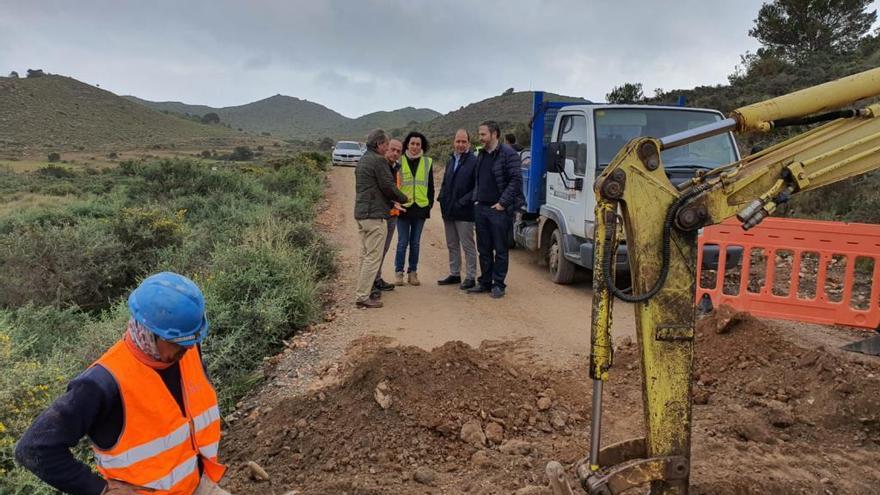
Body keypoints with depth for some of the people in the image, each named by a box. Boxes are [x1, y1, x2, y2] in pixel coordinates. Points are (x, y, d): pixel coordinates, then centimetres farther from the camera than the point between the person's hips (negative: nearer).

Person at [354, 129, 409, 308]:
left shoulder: (362, 160, 19)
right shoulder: (379, 160, -12)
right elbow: (388, 186, -13)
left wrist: (391, 202, 18)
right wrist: (403, 198, 6)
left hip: (361, 213, 10)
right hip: (375, 215, -10)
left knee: (365, 255, 15)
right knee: (373, 257, -6)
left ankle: (363, 292, 19)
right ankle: (362, 296, -5)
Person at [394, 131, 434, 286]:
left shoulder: (427, 163, 7)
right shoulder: (399, 161, 0)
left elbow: (430, 186, 12)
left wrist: (430, 204, 6)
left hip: (420, 208, 2)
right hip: (403, 208, -2)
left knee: (415, 242, 9)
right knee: (402, 242, 1)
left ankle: (413, 272, 18)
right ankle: (398, 272, 12)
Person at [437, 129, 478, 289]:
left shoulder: (474, 162, -9)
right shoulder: (450, 161, 15)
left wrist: (462, 202, -17)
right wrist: (442, 198, 6)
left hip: (464, 213, -7)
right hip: (448, 211, 7)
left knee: (468, 246, 1)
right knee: (452, 246, 15)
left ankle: (470, 277, 9)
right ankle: (454, 274, 26)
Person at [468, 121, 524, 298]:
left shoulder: (508, 154, -9)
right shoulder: (481, 155, 15)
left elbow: (516, 180, -14)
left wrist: (502, 203, -15)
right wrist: (476, 199, 10)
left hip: (499, 210, -7)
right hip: (481, 208, 7)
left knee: (500, 250, 2)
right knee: (483, 249, 12)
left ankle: (498, 284, 10)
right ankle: (485, 282, 21)